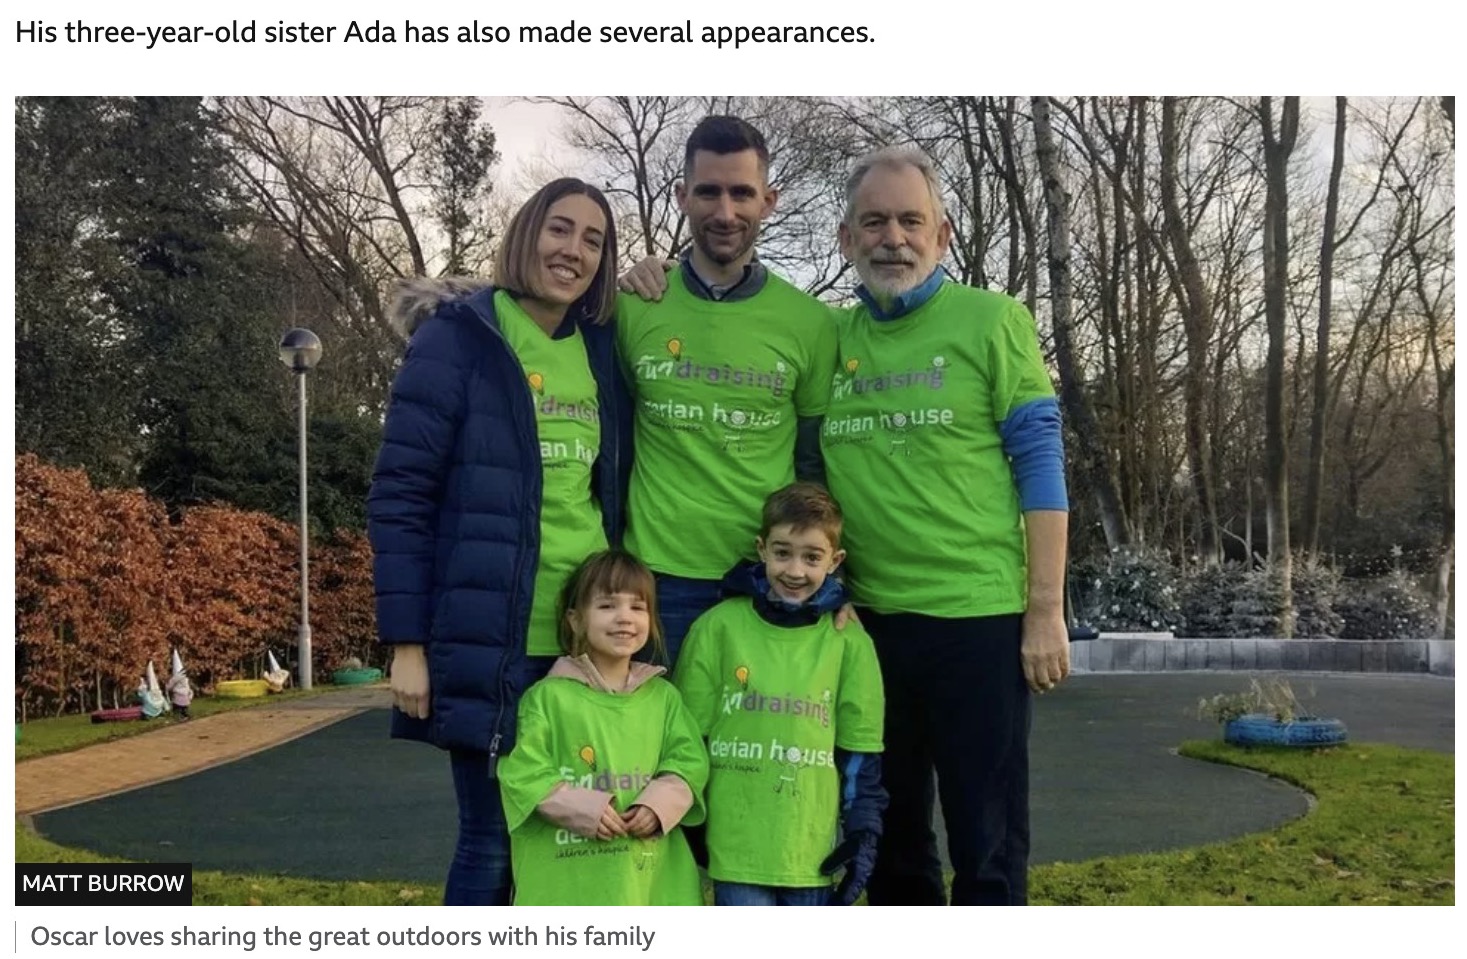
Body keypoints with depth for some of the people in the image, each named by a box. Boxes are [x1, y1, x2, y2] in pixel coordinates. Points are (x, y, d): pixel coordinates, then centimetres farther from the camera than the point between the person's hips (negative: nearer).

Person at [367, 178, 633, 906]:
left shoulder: (603, 352, 10)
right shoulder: (455, 339, -5)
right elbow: (399, 496, -8)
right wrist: (405, 641, -11)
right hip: (489, 641, -5)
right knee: (492, 840, 3)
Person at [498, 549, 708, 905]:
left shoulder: (663, 696, 8)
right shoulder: (548, 696, -4)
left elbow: (689, 760, 5)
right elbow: (522, 771, -8)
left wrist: (657, 805, -12)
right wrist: (582, 808, -17)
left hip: (650, 874, 4)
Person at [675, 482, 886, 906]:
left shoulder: (849, 642, 2)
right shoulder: (718, 627, -1)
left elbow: (861, 753, 6)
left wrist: (863, 833, 2)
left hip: (816, 847, 1)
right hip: (735, 844, -1)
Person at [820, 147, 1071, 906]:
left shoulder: (992, 321, -4)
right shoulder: (829, 338, 7)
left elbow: (1040, 465, -5)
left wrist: (1046, 611, -10)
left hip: (977, 618, -4)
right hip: (866, 619, 4)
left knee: (986, 848, 5)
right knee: (889, 837, 17)